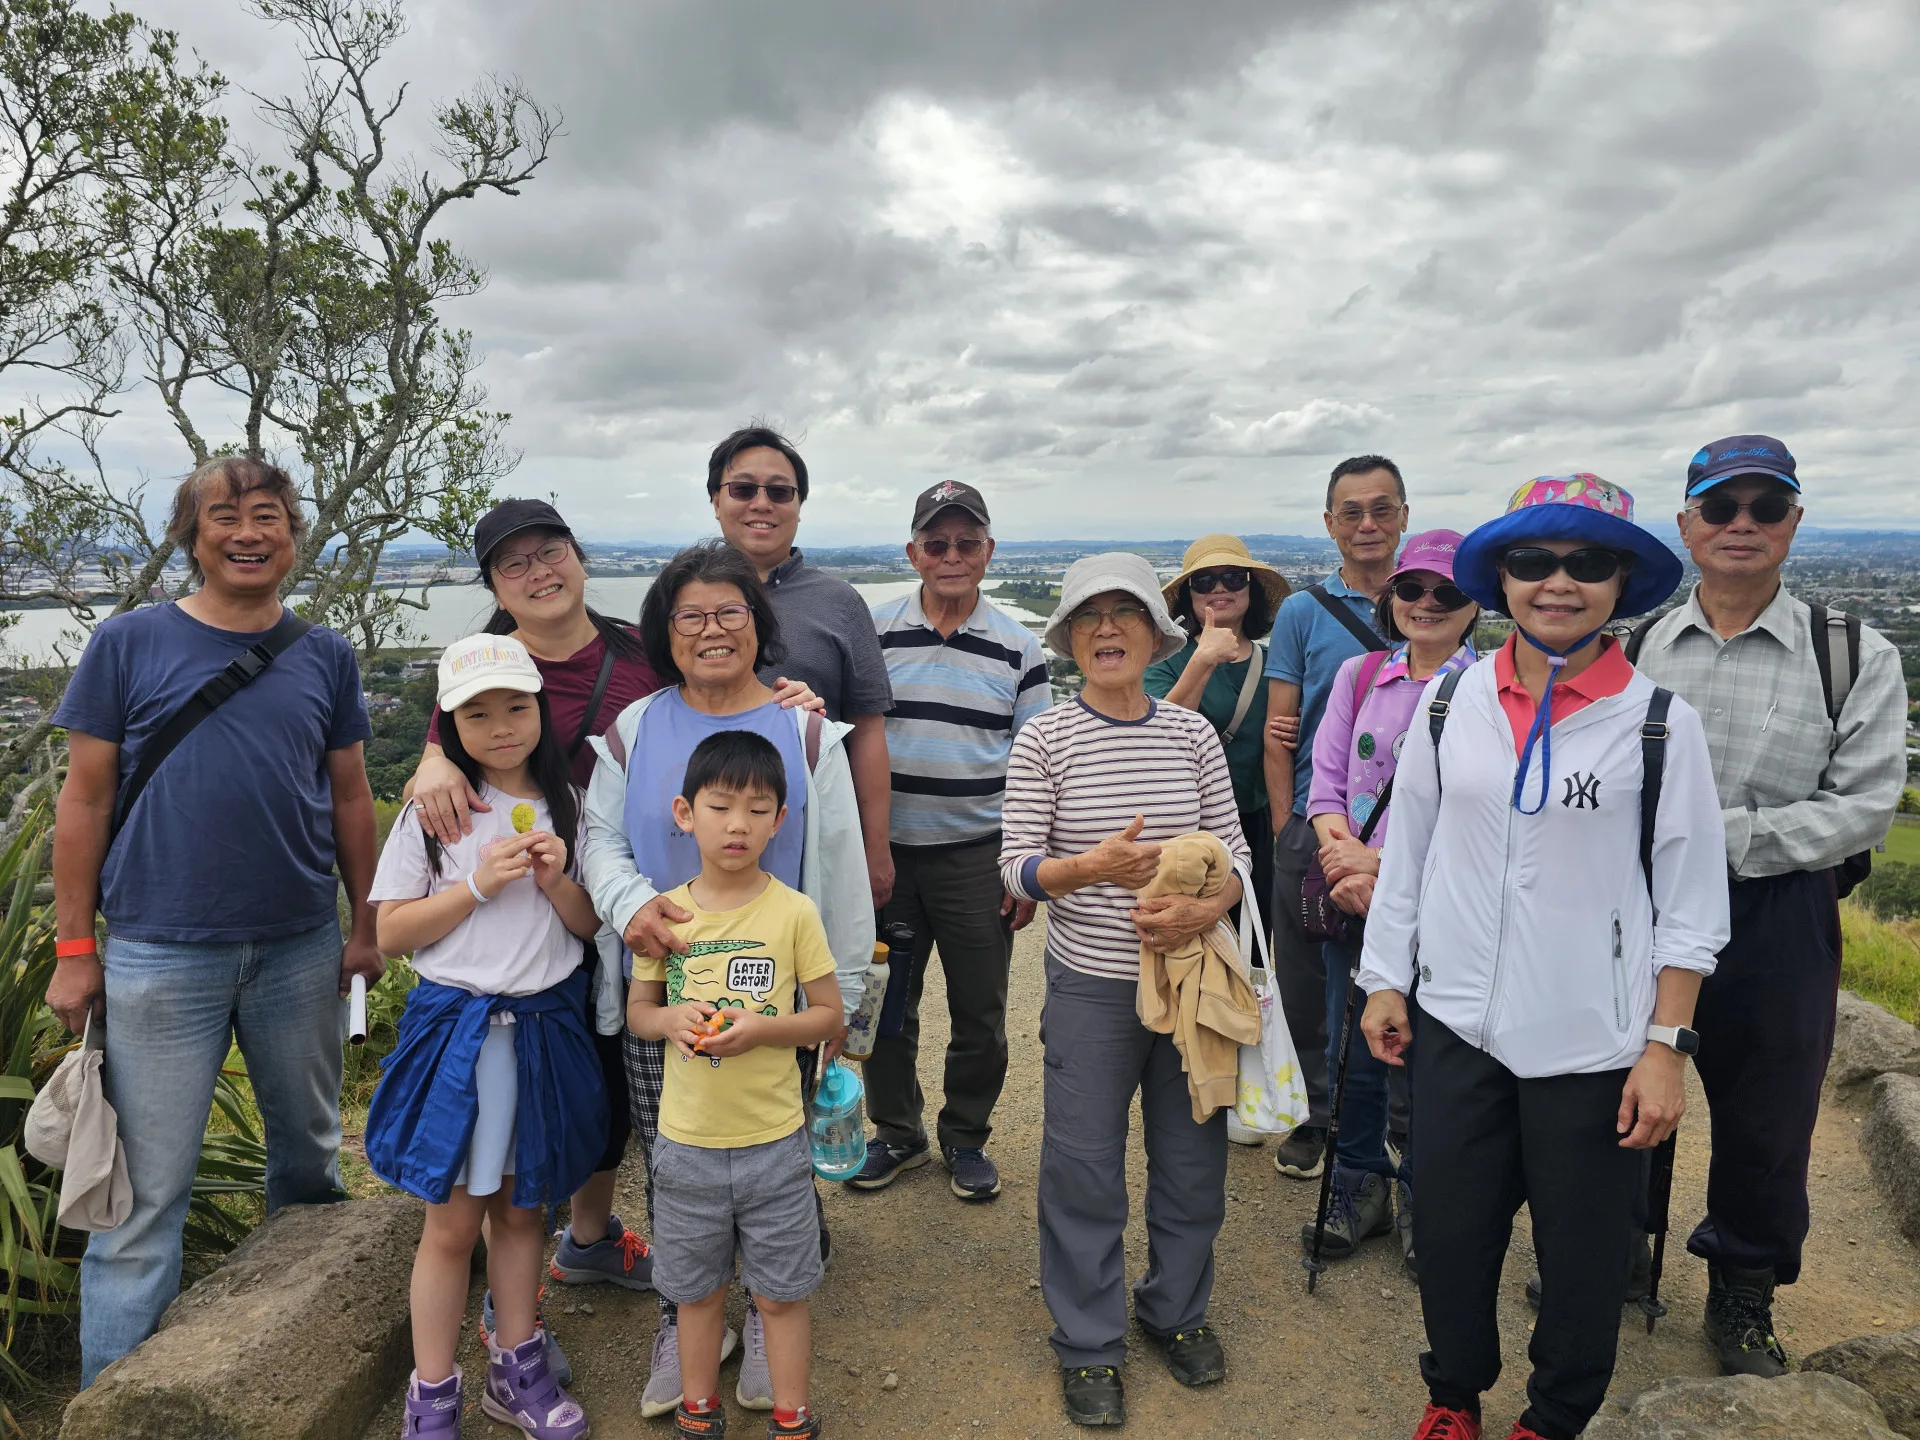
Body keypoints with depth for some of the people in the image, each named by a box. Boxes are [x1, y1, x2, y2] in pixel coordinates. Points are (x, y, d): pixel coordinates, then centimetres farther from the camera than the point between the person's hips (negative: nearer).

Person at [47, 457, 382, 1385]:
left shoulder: (324, 655, 4)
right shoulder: (129, 644, -3)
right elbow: (85, 800, -1)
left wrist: (366, 925, 7)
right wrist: (74, 948, -3)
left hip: (300, 950, 3)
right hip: (159, 955, -3)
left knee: (310, 1152, 17)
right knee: (149, 1185, 4)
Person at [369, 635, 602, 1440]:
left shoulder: (566, 805, 4)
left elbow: (593, 926, 7)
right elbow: (391, 933, -5)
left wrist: (557, 882, -12)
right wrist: (478, 885, -16)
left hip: (546, 1025, 3)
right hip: (457, 1028, -2)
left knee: (521, 1207, 16)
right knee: (452, 1222, 5)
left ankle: (516, 1372, 31)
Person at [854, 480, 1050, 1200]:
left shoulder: (1017, 646, 2)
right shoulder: (872, 631, 1)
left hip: (977, 856, 0)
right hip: (884, 851, 0)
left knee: (979, 1013, 9)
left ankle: (966, 1137, 29)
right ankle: (896, 1131, 32)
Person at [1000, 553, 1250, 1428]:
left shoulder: (1192, 733, 0)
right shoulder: (1044, 739, -6)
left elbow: (1235, 853, 1)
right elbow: (1017, 866, -8)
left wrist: (1203, 909, -18)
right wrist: (1094, 867, -25)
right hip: (1091, 987, -2)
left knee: (1193, 1159, 15)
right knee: (1085, 1169, 7)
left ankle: (1176, 1311, 40)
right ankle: (1089, 1345, 28)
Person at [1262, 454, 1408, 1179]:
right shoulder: (1302, 611, 2)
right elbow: (1279, 732, 1)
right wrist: (1286, 832, -3)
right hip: (1314, 827, 0)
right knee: (1307, 982, 9)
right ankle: (1311, 1118, 26)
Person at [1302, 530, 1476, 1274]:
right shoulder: (1359, 675, 7)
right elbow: (1325, 780, 5)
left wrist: (1386, 864, -19)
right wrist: (1341, 850, -13)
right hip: (1355, 899, 3)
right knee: (1354, 1053, 12)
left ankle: (1419, 1194, 31)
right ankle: (1359, 1184, 34)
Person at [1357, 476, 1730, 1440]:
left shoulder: (1659, 724, -8)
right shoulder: (1449, 703, -1)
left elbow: (1690, 906, -4)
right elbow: (1405, 852, 6)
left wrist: (1667, 1046, -6)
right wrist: (1385, 982, 7)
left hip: (1594, 1043, -2)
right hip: (1457, 1026, 2)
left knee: (1583, 1254, 14)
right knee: (1451, 1234, 15)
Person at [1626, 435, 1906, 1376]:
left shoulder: (1856, 658, -3)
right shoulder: (1634, 650, 3)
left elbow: (1863, 806, -10)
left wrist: (1724, 835, -19)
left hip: (1777, 920, -1)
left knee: (1763, 1123, 14)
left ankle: (1744, 1295, 37)